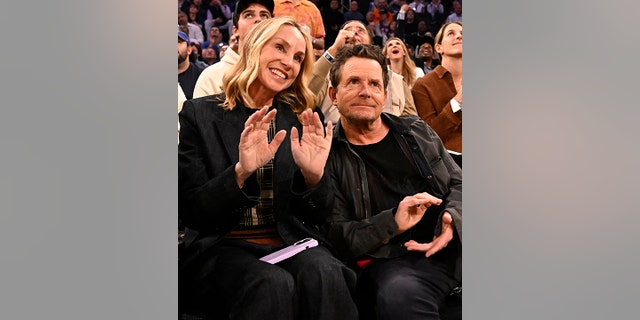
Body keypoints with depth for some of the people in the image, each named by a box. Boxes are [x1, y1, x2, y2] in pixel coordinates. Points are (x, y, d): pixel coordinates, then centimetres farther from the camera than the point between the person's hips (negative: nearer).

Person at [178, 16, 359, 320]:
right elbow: (191, 210, -5)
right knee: (273, 285, -34)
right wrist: (241, 171, -24)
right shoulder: (200, 113, 2)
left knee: (324, 274, -31)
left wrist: (314, 175, -17)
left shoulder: (303, 121, 10)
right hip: (220, 247, -2)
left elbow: (318, 216, 6)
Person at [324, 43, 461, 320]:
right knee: (400, 296, -39)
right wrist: (392, 222, -17)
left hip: (453, 242, 5)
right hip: (393, 258, -4)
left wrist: (452, 220, -4)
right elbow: (335, 236, 0)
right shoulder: (328, 156, 5)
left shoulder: (416, 131, 18)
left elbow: (458, 183, 20)